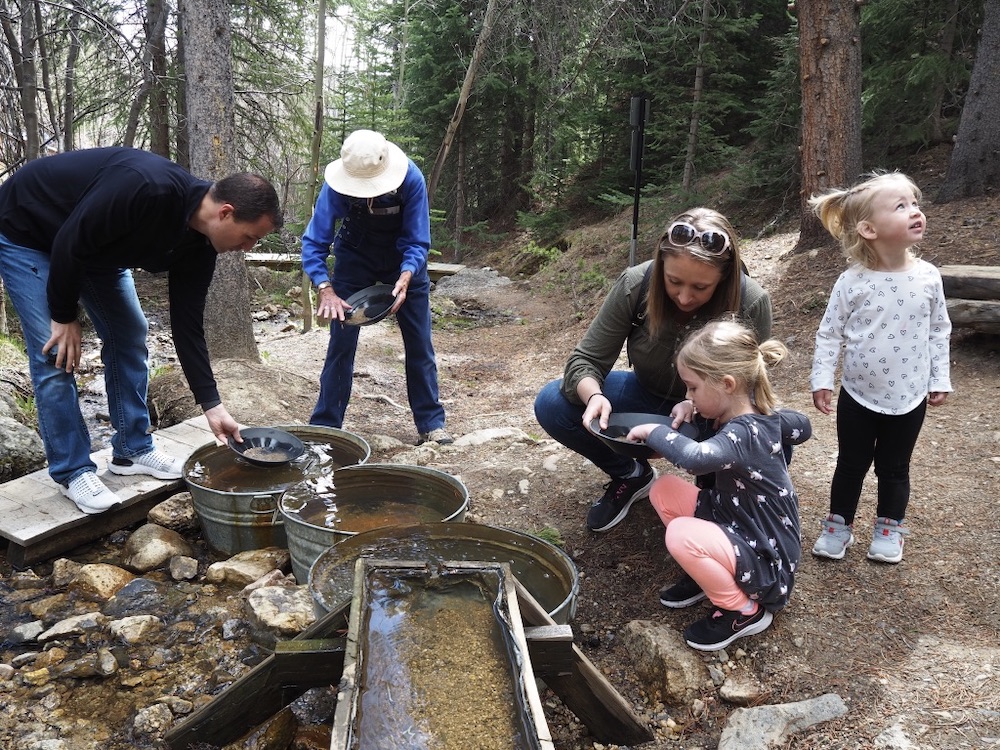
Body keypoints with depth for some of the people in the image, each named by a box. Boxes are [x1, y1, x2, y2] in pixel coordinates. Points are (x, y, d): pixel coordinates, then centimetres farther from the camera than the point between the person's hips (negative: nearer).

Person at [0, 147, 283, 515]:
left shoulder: (198, 246, -14)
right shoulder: (146, 187, -40)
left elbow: (187, 325, -10)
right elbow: (69, 242, -32)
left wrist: (212, 405, -13)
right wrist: (64, 316, -19)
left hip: (96, 247, 8)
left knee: (131, 335, 4)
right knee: (55, 354, -12)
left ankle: (132, 450, 15)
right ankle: (73, 471, 1)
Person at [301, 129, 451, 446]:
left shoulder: (411, 179, -30)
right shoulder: (336, 185, -28)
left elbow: (417, 242, -25)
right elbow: (314, 242, -24)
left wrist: (405, 279, -43)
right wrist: (325, 290, -40)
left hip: (404, 259, 0)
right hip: (354, 257, 0)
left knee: (420, 343, -1)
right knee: (341, 343, -5)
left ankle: (431, 425, 10)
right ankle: (324, 427, 5)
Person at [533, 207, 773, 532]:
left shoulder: (751, 304, -27)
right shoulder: (636, 284, -25)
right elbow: (585, 360, -17)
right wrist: (594, 396, -41)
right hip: (648, 397, 2)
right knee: (551, 404, -19)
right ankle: (631, 475, 6)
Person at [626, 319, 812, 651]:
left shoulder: (743, 435, -30)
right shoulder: (760, 414, -3)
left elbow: (695, 457, -52)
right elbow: (802, 427, 19)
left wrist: (653, 431, -31)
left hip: (767, 560, -9)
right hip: (740, 523, 9)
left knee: (681, 535, -31)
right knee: (664, 490, -1)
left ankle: (744, 611, -6)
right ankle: (712, 571, 14)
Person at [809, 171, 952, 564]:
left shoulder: (928, 277, -8)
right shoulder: (852, 282, -14)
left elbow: (939, 332, 3)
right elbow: (829, 333, -6)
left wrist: (940, 379, 5)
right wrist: (821, 379, -10)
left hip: (909, 399, 1)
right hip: (857, 395, -1)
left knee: (894, 468, 16)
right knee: (851, 465, 14)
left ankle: (890, 528, 36)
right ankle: (839, 525, 32)